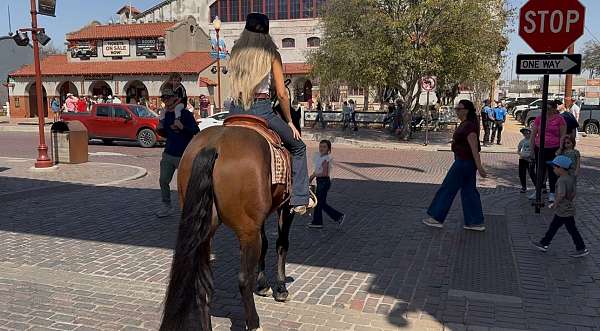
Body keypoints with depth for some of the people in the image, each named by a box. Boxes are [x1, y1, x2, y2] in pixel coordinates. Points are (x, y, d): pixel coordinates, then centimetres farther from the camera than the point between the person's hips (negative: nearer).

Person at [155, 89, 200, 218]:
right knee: (163, 180, 4)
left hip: (183, 155, -6)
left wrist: (182, 127, -28)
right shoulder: (165, 114, 11)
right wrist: (160, 130, 1)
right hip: (168, 154, 6)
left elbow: (196, 132, -14)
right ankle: (166, 207, 18)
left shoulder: (185, 114, -9)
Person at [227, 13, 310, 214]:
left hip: (236, 111, 4)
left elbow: (235, 86, 14)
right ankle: (299, 200, 9)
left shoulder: (236, 52, 9)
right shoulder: (271, 54, -1)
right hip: (262, 110, -4)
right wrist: (289, 122, 9)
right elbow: (282, 94, -3)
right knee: (298, 147, 15)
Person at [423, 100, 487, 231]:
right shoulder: (465, 123, 10)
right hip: (465, 161, 10)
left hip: (464, 162, -10)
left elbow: (474, 148, -24)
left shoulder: (469, 126, -21)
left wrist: (479, 167, -25)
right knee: (469, 191, 13)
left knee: (448, 188, 0)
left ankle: (437, 218, 11)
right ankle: (476, 223, 18)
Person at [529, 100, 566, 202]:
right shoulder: (539, 118, 4)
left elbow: (563, 136, -2)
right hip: (539, 148, 2)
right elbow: (533, 134, 8)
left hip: (554, 149, -2)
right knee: (540, 170, 11)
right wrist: (532, 149, 5)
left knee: (552, 171, 6)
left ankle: (552, 193, 17)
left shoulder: (559, 119, -2)